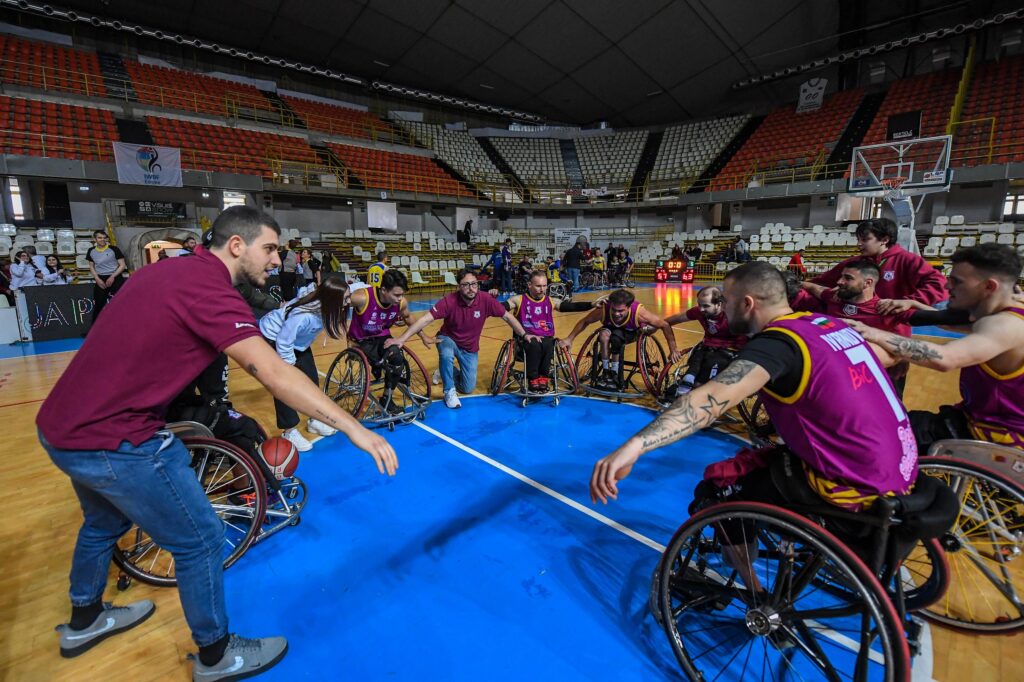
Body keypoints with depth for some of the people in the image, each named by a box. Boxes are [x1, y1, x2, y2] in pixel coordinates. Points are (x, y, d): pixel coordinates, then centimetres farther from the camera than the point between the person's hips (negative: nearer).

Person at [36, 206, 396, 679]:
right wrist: (353, 428, -33)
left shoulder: (171, 269, 5)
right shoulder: (209, 290, -24)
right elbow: (277, 377, -33)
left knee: (104, 523, 32)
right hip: (112, 443, -10)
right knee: (200, 542, 6)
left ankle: (83, 622, 57)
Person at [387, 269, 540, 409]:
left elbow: (508, 316, -10)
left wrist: (524, 335, -11)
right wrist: (402, 338, -42)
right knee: (446, 355, -39)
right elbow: (425, 319, -34)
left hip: (470, 347, 3)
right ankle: (449, 391, -11)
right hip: (448, 339, -2)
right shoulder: (450, 301, -29)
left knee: (468, 388, 3)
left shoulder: (486, 300, -23)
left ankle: (448, 374, 37)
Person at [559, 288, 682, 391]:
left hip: (632, 333, -1)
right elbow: (584, 322, -18)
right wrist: (569, 339, -19)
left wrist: (673, 350, -28)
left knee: (616, 339, -34)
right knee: (604, 335, -33)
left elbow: (665, 325, -29)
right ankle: (606, 372, -18)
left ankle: (614, 374, -15)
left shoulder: (639, 312, -39)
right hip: (611, 329, 1)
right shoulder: (604, 309, -35)